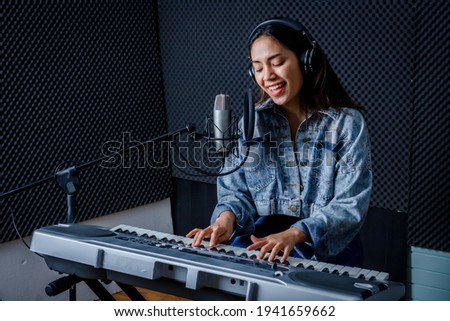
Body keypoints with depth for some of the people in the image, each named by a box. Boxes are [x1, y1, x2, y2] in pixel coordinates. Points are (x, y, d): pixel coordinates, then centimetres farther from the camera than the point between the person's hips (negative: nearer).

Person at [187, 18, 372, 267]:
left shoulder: (347, 123, -4)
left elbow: (350, 204, -11)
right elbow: (236, 190, 8)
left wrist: (295, 234, -26)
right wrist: (227, 216, -16)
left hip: (327, 250, -3)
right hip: (257, 244, 4)